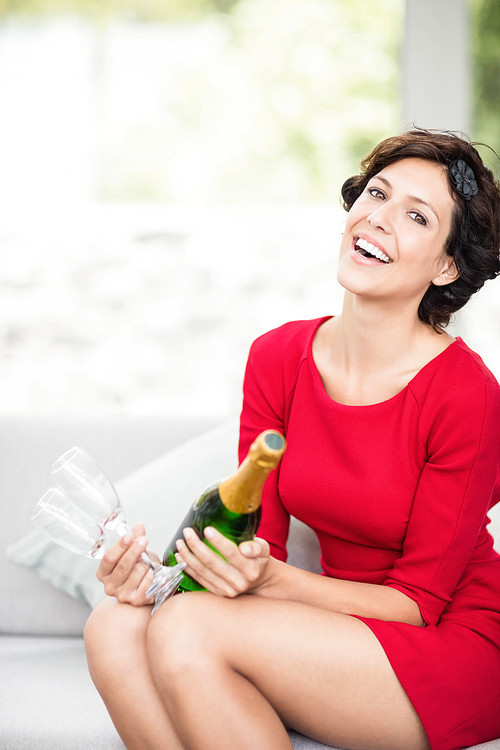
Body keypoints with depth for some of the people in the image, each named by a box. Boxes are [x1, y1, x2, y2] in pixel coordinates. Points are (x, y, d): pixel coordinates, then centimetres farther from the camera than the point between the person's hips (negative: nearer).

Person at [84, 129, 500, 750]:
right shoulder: (278, 357, -1)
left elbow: (419, 600, -13)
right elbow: (262, 535, 1)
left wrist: (271, 580, -27)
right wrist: (154, 572, -18)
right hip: (344, 628, 6)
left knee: (188, 627, -26)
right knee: (115, 626, -20)